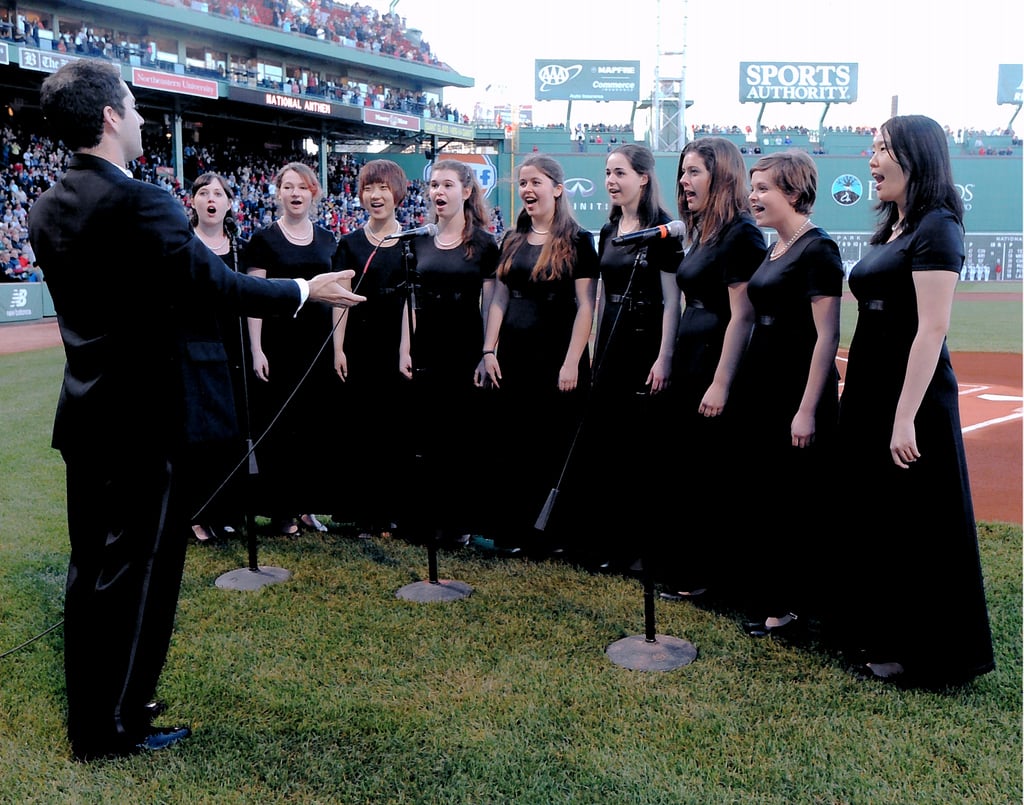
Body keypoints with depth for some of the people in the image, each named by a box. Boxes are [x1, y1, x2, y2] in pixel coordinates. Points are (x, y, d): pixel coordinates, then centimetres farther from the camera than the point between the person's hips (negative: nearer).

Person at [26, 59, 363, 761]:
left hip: (87, 413, 9)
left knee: (92, 566, 18)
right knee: (139, 571, 5)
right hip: (146, 418, -8)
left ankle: (87, 715, 32)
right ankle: (117, 726, 17)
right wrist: (305, 292, -7)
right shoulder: (139, 203, -20)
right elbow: (218, 286, -21)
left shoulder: (49, 209, 6)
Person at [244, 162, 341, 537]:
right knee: (278, 426, 1)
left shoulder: (326, 239, 11)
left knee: (319, 424, 7)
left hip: (320, 344, 4)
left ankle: (311, 504, 18)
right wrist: (257, 351, -11)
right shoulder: (264, 239, -1)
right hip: (279, 346, -4)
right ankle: (281, 509, 10)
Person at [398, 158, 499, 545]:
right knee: (425, 436, 7)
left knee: (464, 438, 1)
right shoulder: (420, 240, 10)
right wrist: (405, 349, 3)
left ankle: (462, 522, 11)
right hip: (425, 350, 4)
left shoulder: (483, 243, -1)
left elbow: (489, 303, -3)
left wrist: (488, 355, -8)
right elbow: (411, 299, 11)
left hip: (465, 350, -4)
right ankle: (426, 517, 18)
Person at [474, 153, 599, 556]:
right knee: (508, 446, 8)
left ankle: (551, 534, 15)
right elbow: (499, 299, 12)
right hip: (513, 358, 5)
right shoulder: (511, 241, 12)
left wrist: (572, 363, -15)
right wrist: (489, 351, 3)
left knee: (554, 449, 3)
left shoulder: (577, 241, -4)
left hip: (557, 359, -5)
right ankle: (509, 529, 18)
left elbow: (585, 306, -9)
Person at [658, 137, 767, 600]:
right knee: (682, 467, 15)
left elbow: (741, 315, -18)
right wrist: (667, 362, 16)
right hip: (687, 362, 10)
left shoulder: (741, 233, -13)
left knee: (709, 475, -1)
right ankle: (681, 565, 27)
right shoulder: (700, 233, 15)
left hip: (717, 364, -10)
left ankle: (702, 575, 12)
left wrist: (720, 384, -21)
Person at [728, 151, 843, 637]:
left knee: (799, 505, 1)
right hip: (760, 386, 9)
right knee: (758, 498, 15)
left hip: (799, 391, -9)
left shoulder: (817, 250, -13)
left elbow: (827, 336, -18)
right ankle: (762, 596, 29)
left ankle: (794, 606, 13)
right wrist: (735, 386, 17)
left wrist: (808, 410, -22)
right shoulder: (774, 250, 13)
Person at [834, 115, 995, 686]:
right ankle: (882, 634, 29)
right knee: (872, 517, 16)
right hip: (869, 391, 9)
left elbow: (932, 328, -20)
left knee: (918, 526, 1)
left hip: (912, 395, -9)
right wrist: (860, 402, 15)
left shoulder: (935, 227, -13)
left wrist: (906, 418, -23)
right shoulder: (892, 228, 14)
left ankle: (927, 653, 14)